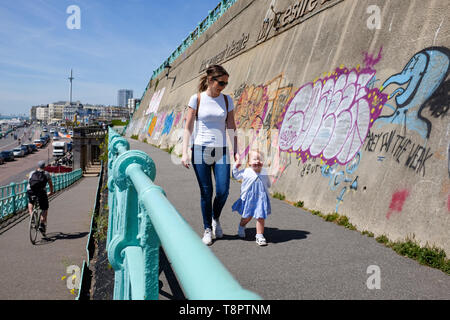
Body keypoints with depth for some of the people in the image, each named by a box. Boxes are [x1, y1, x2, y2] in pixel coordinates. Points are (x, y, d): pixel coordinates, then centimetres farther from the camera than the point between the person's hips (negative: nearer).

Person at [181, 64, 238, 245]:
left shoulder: (227, 100, 7)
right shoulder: (197, 99, -1)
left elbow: (231, 128, 9)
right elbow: (188, 127, -1)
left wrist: (236, 151, 5)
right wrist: (185, 152, -9)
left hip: (221, 151, 2)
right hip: (200, 149, -2)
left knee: (223, 191, -5)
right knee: (206, 192, 1)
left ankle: (216, 219, 25)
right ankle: (207, 229, 18)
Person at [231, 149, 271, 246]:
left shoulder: (264, 172, 2)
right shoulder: (245, 172, -5)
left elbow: (268, 184, 18)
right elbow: (236, 176, 10)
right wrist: (235, 167, -1)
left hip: (261, 198, 1)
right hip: (248, 198, -1)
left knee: (261, 217, -3)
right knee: (247, 216, 13)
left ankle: (259, 236, 8)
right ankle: (241, 227, 44)